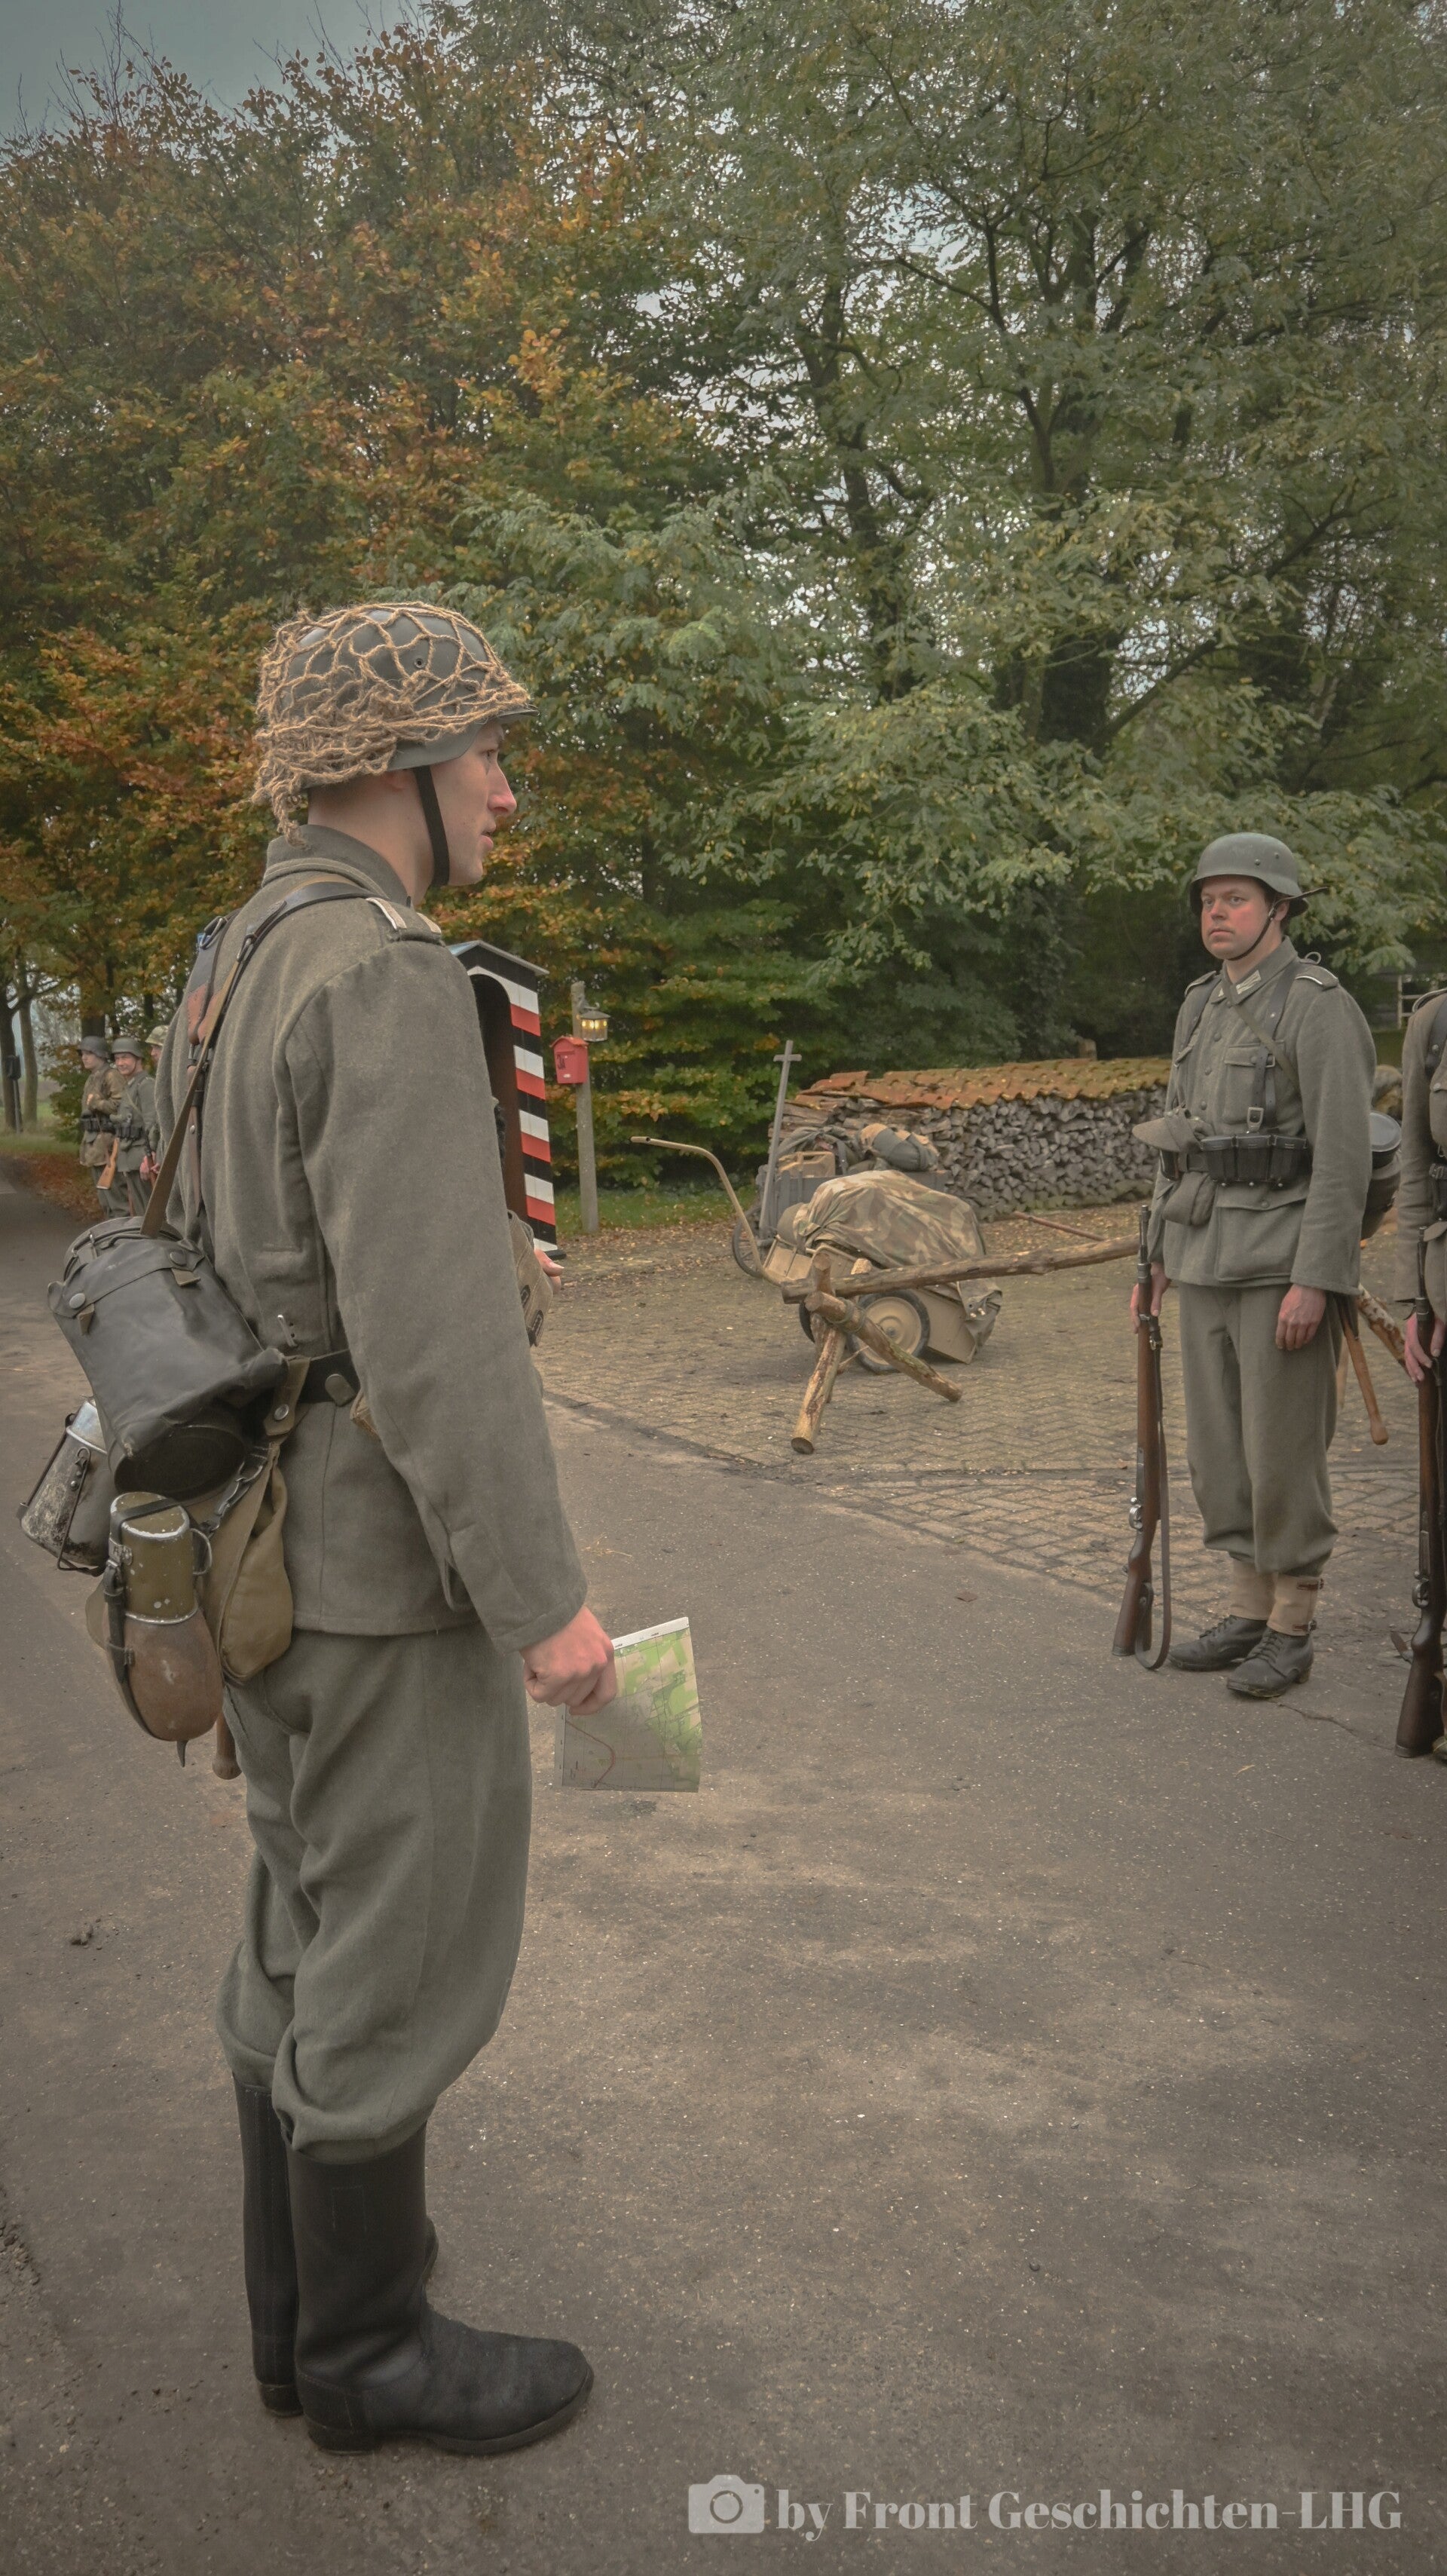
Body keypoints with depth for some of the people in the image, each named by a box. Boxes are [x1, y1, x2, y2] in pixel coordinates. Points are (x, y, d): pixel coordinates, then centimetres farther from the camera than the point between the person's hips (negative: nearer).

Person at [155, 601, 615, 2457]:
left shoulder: (228, 975, 11)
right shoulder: (388, 980, -21)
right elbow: (433, 1326, -26)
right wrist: (543, 1600, -19)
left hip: (266, 1538, 10)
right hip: (392, 1565, -10)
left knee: (308, 1922, 19)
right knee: (402, 1957, 6)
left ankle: (305, 2299, 35)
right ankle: (369, 2350, 25)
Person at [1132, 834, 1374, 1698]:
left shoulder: (1321, 1007, -12)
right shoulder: (1203, 1008, 13)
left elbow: (1344, 1152, -17)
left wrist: (1315, 1280, -22)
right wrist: (1159, 1256, 16)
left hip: (1289, 1260, -8)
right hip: (1212, 1260, 8)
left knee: (1285, 1448, -2)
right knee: (1218, 1442, 11)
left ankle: (1294, 1629, 12)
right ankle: (1251, 1610, 23)